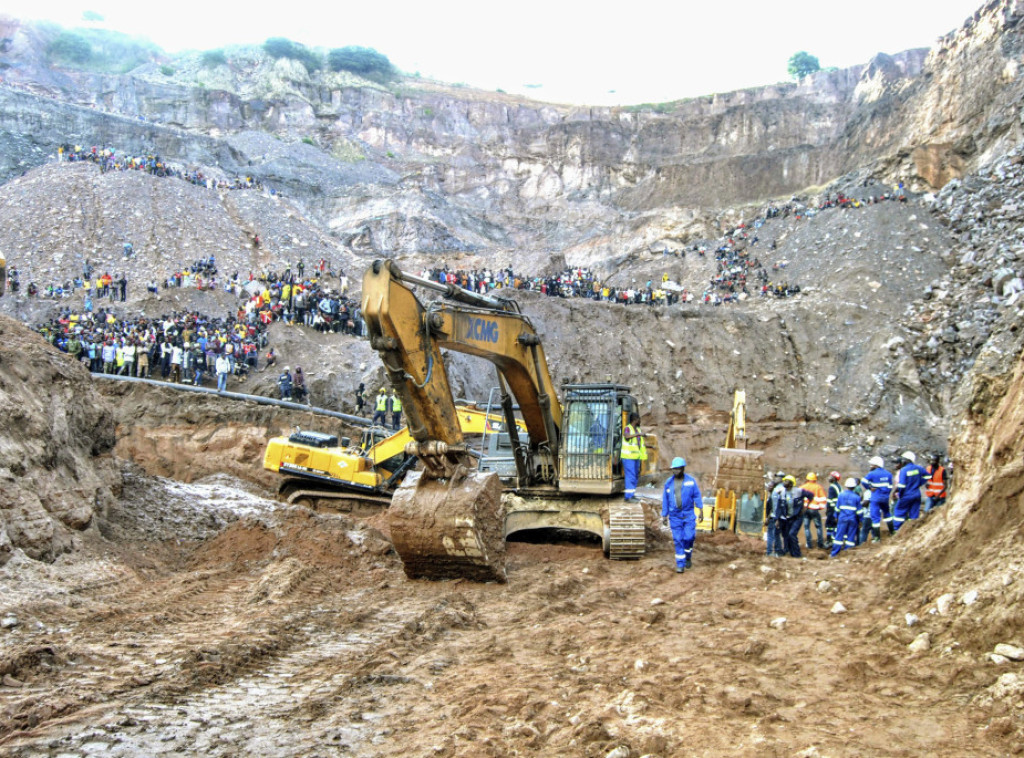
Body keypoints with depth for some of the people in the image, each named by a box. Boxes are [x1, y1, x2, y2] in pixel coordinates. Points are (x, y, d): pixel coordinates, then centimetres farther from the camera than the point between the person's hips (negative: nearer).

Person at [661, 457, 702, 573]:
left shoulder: (691, 480, -2)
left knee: (689, 537, -5)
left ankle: (688, 557, 23)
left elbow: (697, 496, 0)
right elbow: (665, 500, 7)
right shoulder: (668, 483, 2)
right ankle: (680, 565, 5)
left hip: (688, 514, -1)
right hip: (675, 516, 1)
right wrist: (664, 516, 6)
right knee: (678, 539, -1)